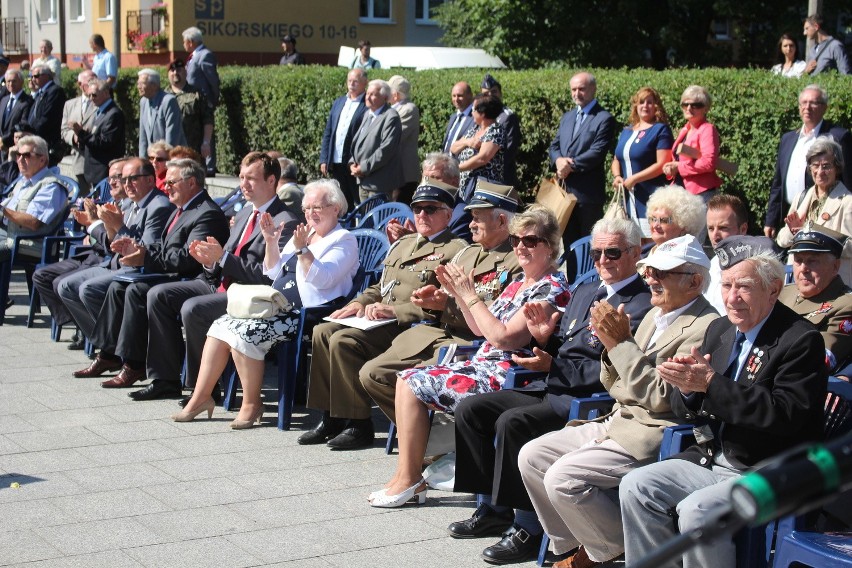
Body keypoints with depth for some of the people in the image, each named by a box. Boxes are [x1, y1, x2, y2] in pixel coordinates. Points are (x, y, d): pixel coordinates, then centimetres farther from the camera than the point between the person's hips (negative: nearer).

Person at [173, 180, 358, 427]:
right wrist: (271, 242, 8)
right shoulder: (303, 234, 23)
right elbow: (273, 272, 22)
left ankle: (251, 405, -13)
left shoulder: (344, 240, -1)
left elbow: (322, 279, -17)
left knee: (244, 332, -26)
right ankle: (200, 398, -6)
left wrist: (302, 249, -26)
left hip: (304, 314, -9)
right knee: (221, 326, -9)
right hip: (277, 306, 9)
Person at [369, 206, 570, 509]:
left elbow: (505, 337, -20)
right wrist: (458, 293, 7)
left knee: (412, 384, -12)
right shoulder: (519, 282, 15)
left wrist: (471, 295, -14)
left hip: (506, 377, -10)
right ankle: (407, 476, 1)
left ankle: (408, 480, -4)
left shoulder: (551, 288, -14)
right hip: (483, 365, 10)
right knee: (408, 378, 3)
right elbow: (482, 330, 19)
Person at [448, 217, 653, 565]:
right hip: (550, 388, 9)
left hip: (586, 398, -9)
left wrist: (552, 366, -19)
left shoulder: (642, 305, -9)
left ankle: (529, 526, -18)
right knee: (470, 410, -1)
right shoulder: (584, 292, 20)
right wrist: (545, 339, 2)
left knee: (512, 422, -29)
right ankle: (493, 508, 6)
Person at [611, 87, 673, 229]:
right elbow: (617, 159, 22)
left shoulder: (661, 130, -2)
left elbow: (662, 164, -11)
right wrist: (617, 176, 0)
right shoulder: (627, 131, 19)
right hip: (627, 199, 6)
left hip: (651, 199, -6)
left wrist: (634, 179, -14)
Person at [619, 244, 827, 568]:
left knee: (696, 511, -28)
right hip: (711, 462, 7)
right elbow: (687, 412, 13)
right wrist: (687, 386, -13)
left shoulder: (802, 340, -11)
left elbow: (785, 414, -24)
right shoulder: (720, 330, 11)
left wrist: (710, 383, -25)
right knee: (635, 487, -10)